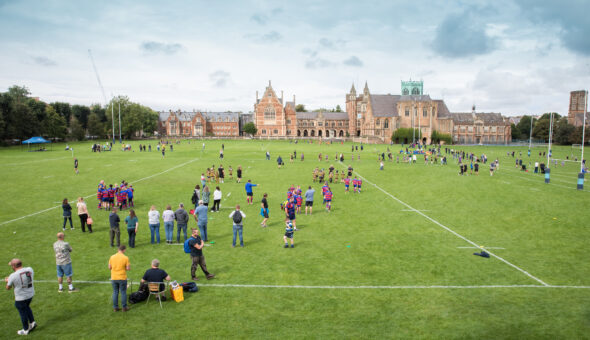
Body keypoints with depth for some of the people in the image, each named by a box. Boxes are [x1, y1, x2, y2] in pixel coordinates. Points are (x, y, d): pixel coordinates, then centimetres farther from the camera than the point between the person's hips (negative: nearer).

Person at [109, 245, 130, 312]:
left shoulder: (112, 257, -1)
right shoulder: (125, 258, -12)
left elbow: (109, 268, 4)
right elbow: (128, 268, -11)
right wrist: (129, 266, 10)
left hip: (114, 278, 3)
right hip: (122, 278, -3)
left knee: (115, 292, 12)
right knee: (123, 292, 7)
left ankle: (115, 307, 17)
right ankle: (124, 307, 13)